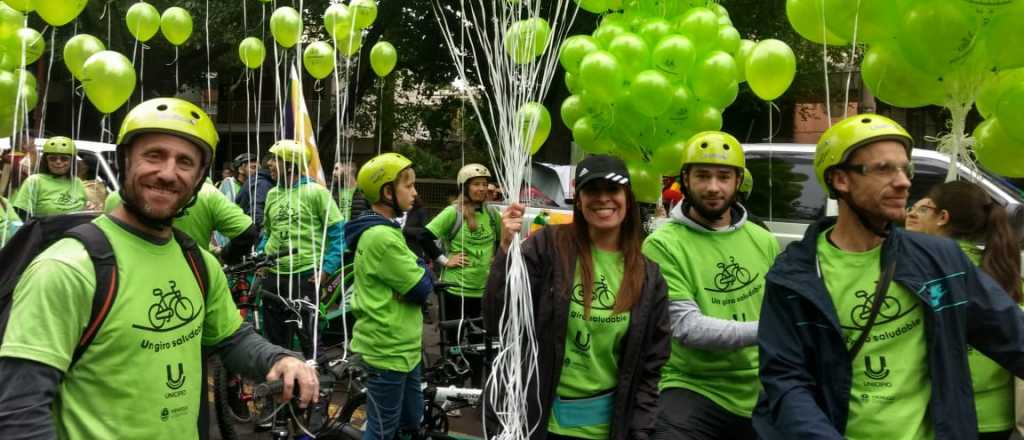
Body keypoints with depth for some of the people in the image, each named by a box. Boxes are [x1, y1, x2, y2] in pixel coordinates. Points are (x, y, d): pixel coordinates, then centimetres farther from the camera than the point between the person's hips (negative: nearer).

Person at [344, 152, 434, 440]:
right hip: (389, 349, -10)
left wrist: (418, 270, -10)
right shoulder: (382, 237, -22)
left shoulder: (382, 231, 11)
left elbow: (408, 281, 11)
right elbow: (421, 289, -21)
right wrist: (421, 265, -2)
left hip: (402, 346, 10)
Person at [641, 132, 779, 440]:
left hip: (759, 395, 5)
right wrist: (763, 332, -23)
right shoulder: (663, 245, -12)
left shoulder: (764, 242, 5)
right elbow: (688, 327, -19)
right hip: (692, 390, -5)